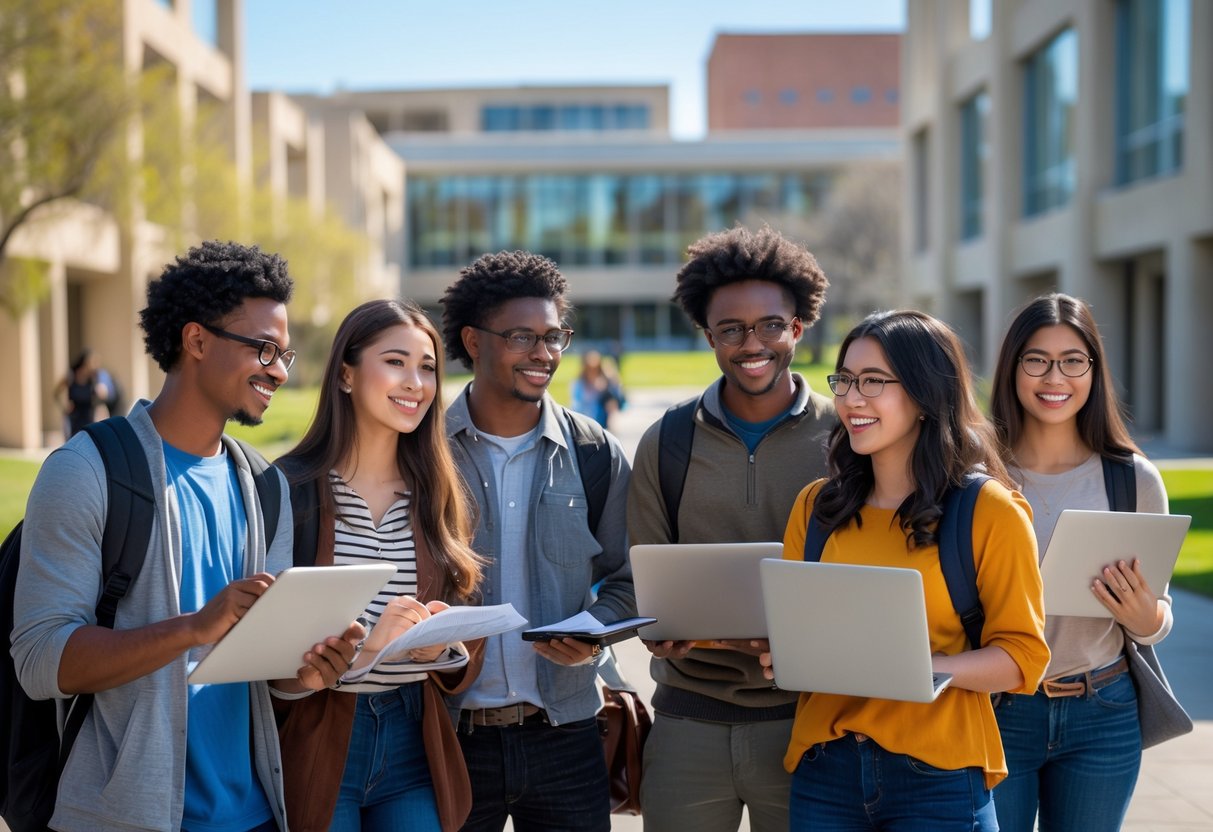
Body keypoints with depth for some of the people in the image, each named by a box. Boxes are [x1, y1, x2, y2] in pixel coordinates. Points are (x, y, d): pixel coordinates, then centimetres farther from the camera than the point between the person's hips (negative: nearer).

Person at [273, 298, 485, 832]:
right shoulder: (289, 488, -8)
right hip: (316, 742, -4)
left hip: (416, 742, 4)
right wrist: (363, 649, -24)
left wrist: (440, 646, -11)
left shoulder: (441, 496, 7)